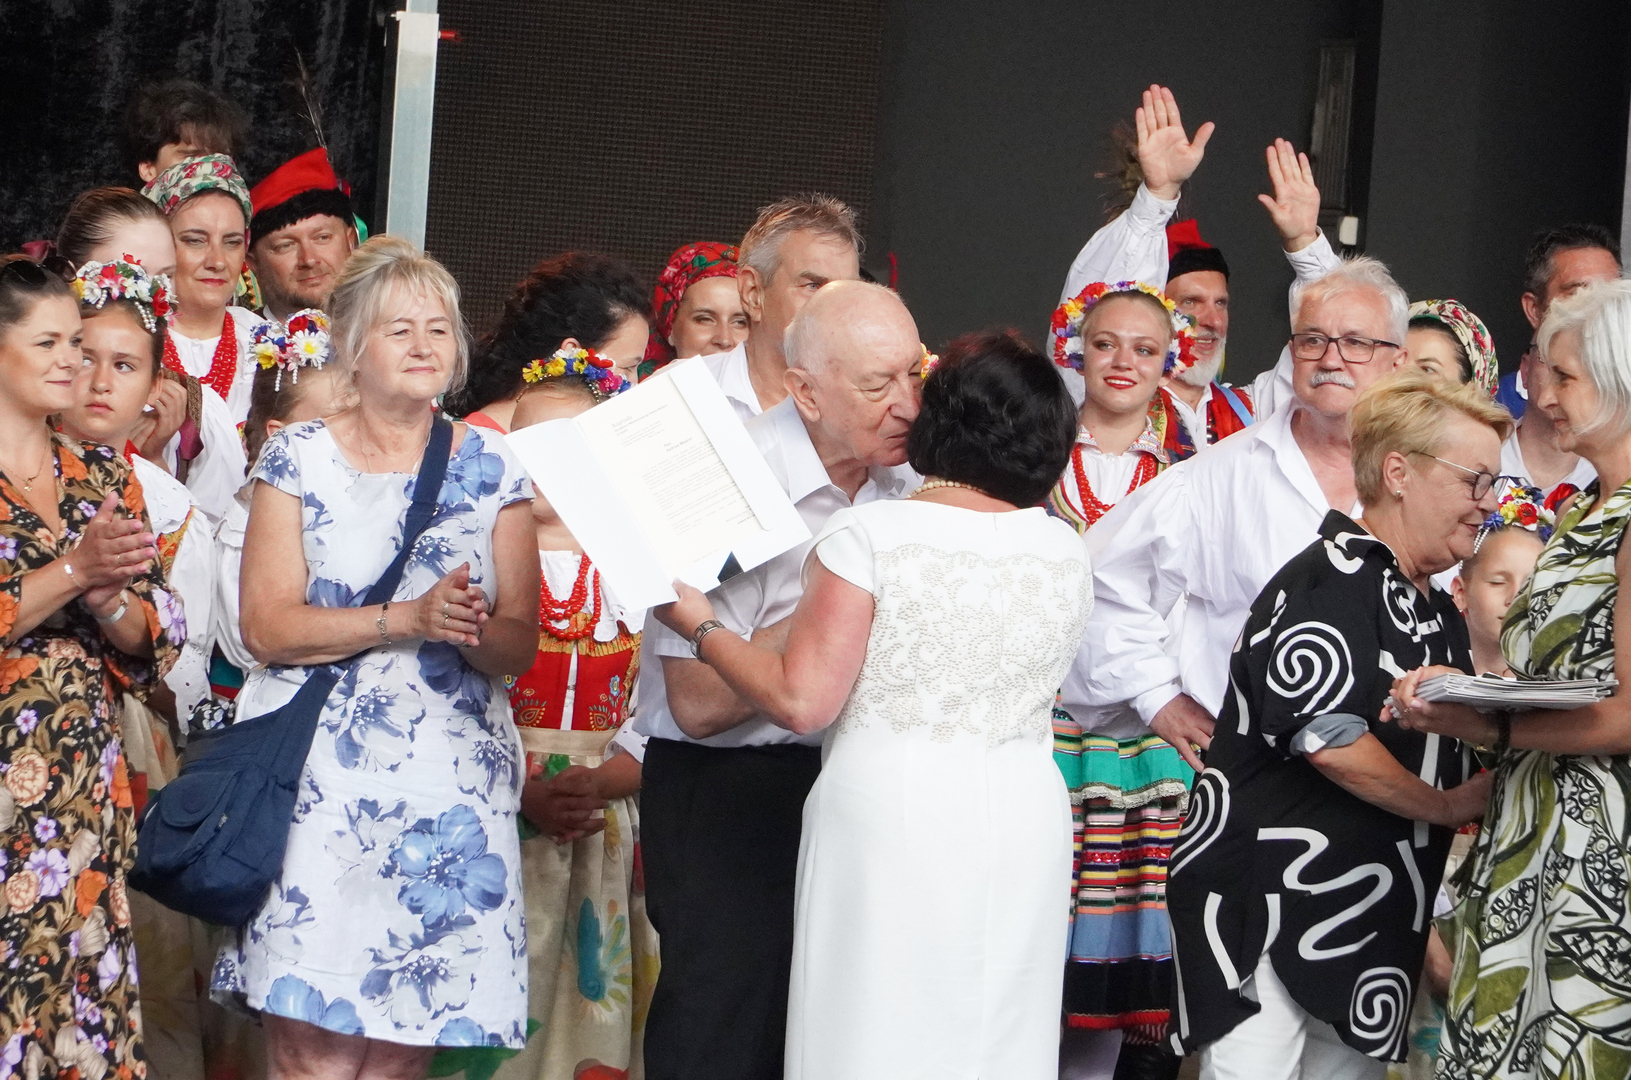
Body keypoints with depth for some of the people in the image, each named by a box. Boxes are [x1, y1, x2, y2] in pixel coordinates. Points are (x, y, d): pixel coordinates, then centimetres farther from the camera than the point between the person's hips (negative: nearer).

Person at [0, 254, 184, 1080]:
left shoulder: (103, 475, 11)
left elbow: (152, 640, 8)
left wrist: (107, 601, -12)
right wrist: (75, 570, -19)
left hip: (85, 789, 5)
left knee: (79, 987, 4)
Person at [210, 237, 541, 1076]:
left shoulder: (491, 466, 11)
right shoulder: (299, 457, 6)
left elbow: (521, 644, 8)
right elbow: (266, 625, -4)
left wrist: (475, 632, -15)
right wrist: (406, 619, -14)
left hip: (451, 778, 2)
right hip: (318, 776, -2)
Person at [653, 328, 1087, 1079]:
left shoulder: (869, 535, -10)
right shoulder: (1065, 552, 4)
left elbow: (801, 701, -13)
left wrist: (700, 627, 0)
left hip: (888, 816, -4)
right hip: (1024, 818, 4)